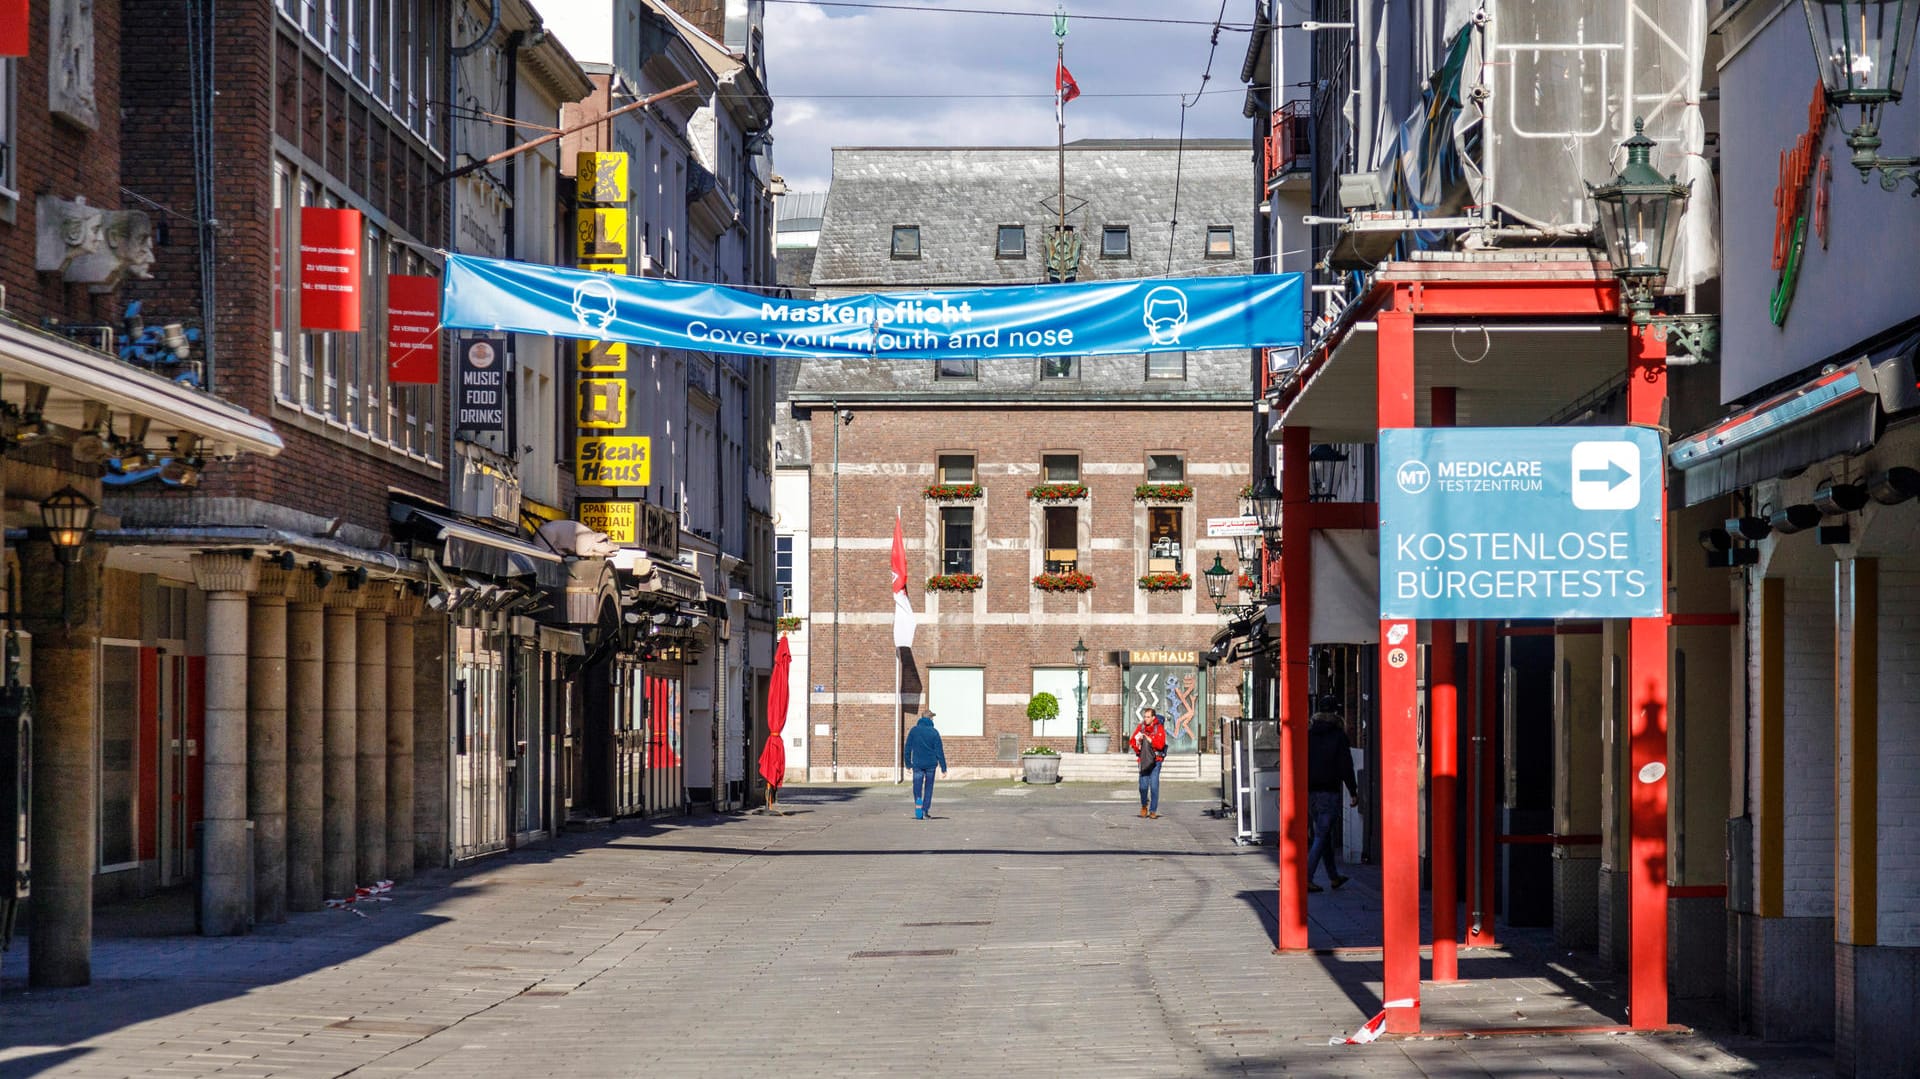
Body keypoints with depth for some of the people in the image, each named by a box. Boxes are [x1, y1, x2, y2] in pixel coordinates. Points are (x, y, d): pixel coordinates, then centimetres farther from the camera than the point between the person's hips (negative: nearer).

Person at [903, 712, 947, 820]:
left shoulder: (914, 730, 3)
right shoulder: (934, 732, -3)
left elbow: (908, 748, 5)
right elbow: (939, 751, -4)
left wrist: (908, 764, 13)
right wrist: (943, 768, 0)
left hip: (917, 764, 1)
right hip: (931, 764, -1)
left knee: (917, 787, 3)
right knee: (928, 787, 12)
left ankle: (918, 800, -27)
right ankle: (925, 810, 9)